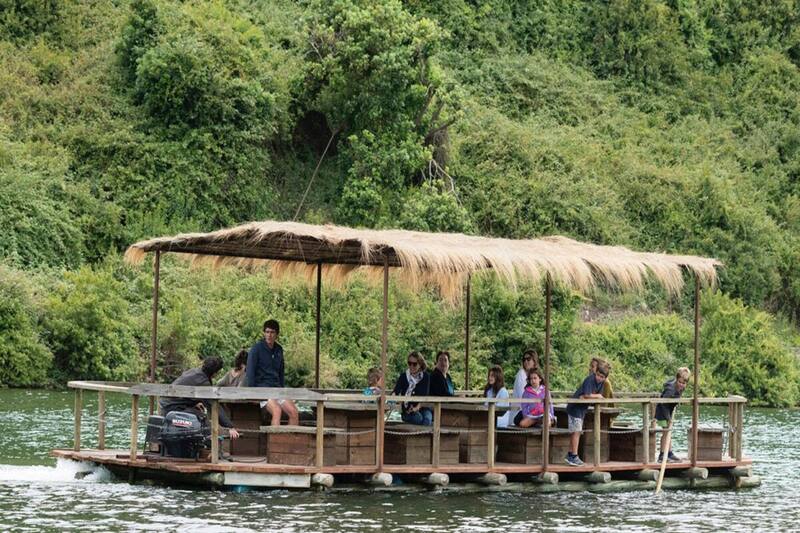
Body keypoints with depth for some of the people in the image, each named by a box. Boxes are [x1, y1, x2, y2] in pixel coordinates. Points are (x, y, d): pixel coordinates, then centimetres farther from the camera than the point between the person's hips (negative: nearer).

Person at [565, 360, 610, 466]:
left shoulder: (601, 382, 3)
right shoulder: (590, 379, -23)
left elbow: (599, 396, 2)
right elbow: (587, 395, -29)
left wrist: (591, 397, -16)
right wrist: (597, 396, -11)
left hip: (582, 408, 9)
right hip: (575, 407, -9)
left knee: (576, 432, 12)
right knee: (576, 431, -9)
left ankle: (570, 455, 19)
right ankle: (574, 456, -8)